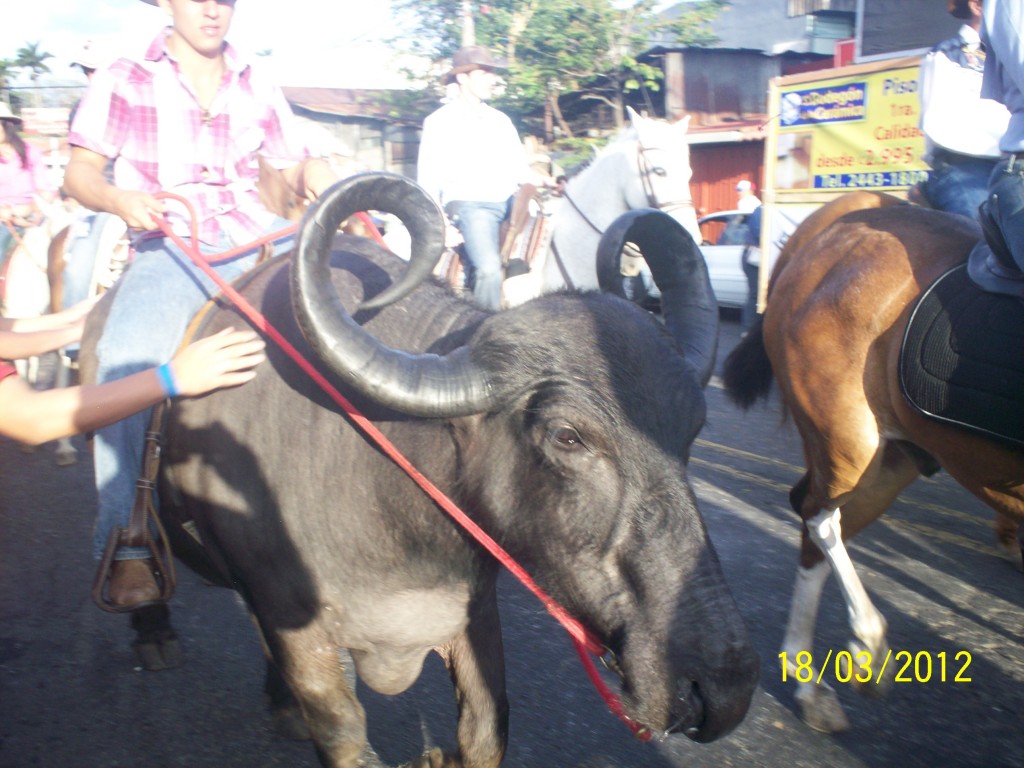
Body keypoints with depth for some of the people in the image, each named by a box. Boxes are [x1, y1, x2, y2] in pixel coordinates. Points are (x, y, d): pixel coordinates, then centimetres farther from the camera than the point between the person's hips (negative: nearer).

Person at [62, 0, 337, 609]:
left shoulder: (258, 89, 19)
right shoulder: (122, 83, 11)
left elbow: (295, 168, 21)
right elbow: (81, 174, 8)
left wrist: (315, 173, -5)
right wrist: (119, 199, -15)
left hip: (260, 238, 4)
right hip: (170, 245, -3)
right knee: (128, 358, -32)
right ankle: (127, 547, -24)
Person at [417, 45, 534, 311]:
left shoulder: (500, 121, 21)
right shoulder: (439, 122, 6)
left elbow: (521, 170, 20)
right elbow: (427, 182, 2)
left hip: (509, 202, 6)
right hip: (468, 204, -6)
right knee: (489, 269, -27)